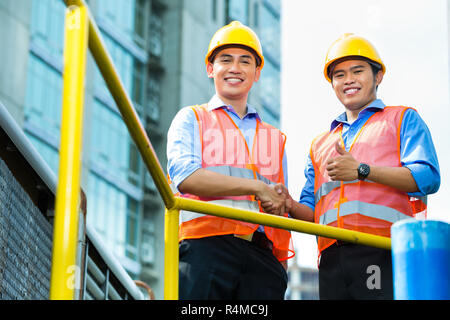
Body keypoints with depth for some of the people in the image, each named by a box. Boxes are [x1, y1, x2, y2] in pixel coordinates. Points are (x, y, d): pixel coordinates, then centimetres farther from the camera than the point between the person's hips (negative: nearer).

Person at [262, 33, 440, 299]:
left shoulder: (403, 119, 16)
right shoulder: (320, 145, 30)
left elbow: (429, 177, -2)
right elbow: (313, 212, 25)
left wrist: (362, 170, -13)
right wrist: (291, 207, 0)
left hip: (385, 255, -4)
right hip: (332, 259, 4)